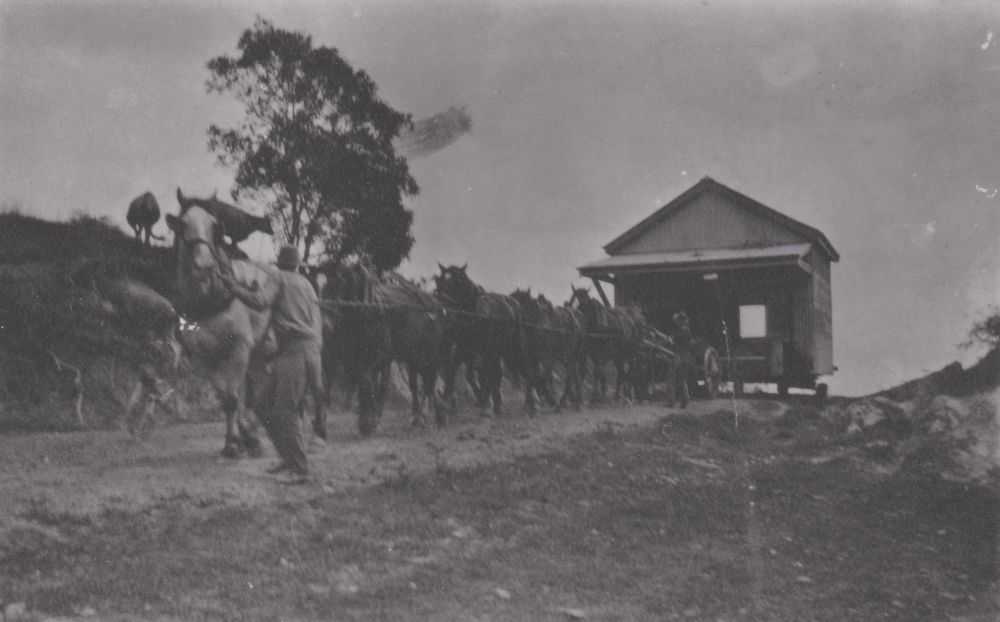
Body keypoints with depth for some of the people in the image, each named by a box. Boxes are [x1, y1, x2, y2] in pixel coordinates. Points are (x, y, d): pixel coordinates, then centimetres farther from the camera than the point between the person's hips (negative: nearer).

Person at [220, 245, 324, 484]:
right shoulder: (307, 285, 22)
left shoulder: (278, 278, 0)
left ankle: (299, 469, -5)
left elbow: (259, 302, -17)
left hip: (294, 350, -8)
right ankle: (289, 456, 13)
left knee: (285, 411, -7)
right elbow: (317, 323, 21)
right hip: (311, 350, 8)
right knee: (262, 403, 12)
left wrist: (233, 284, -5)